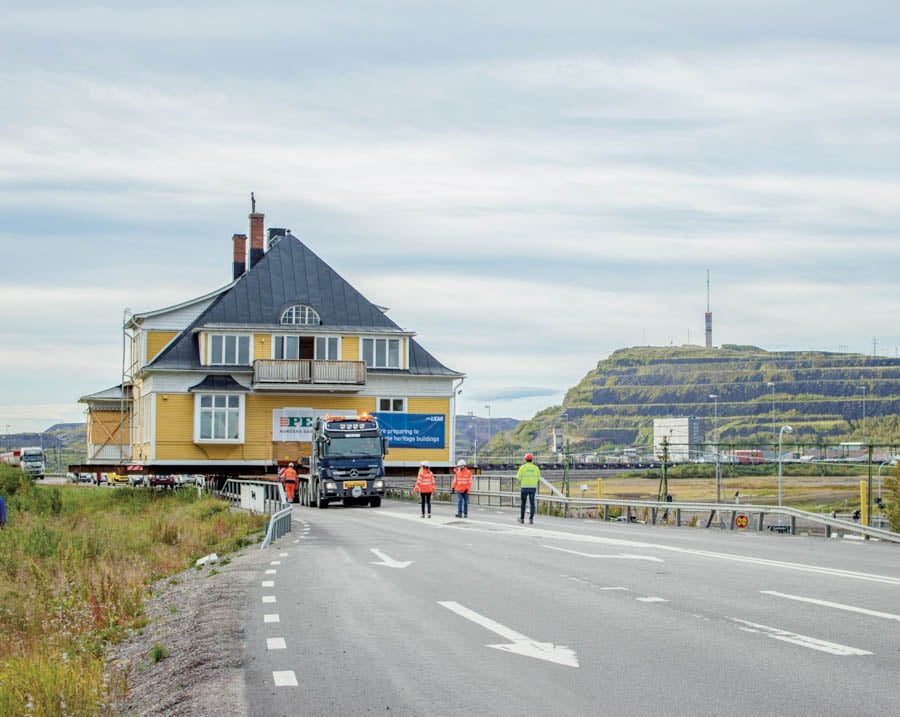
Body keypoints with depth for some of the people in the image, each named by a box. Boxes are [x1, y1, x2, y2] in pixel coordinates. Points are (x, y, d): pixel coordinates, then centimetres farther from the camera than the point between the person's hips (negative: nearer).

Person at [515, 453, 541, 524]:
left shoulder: (522, 467, -5)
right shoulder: (535, 467, 3)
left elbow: (519, 478, -6)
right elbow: (538, 478, 6)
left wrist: (517, 475, 18)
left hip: (524, 487, -2)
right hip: (533, 488, 2)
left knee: (523, 503, 12)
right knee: (532, 503, 2)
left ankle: (522, 518, 17)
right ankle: (531, 519, -6)